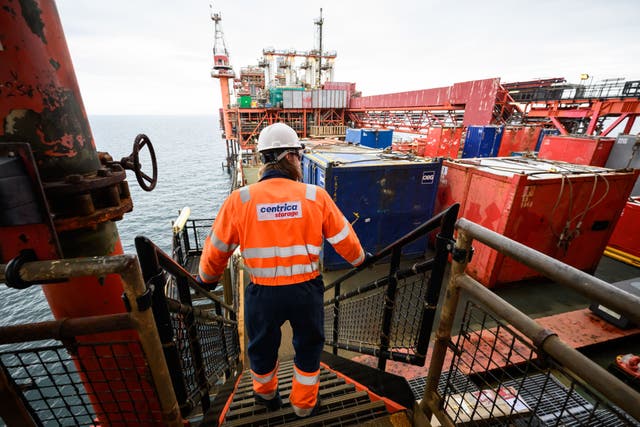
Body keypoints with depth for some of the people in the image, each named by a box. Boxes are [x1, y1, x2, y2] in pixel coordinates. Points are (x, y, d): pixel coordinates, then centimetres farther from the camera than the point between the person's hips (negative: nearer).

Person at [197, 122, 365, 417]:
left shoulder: (239, 199, -12)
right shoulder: (316, 196, -12)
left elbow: (216, 249, -1)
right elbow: (345, 240, -3)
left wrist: (208, 278, 20)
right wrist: (359, 258, 19)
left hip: (263, 293, 1)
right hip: (306, 290, 0)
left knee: (262, 347, 29)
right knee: (309, 346, 27)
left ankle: (266, 394, 59)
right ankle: (304, 404, 51)